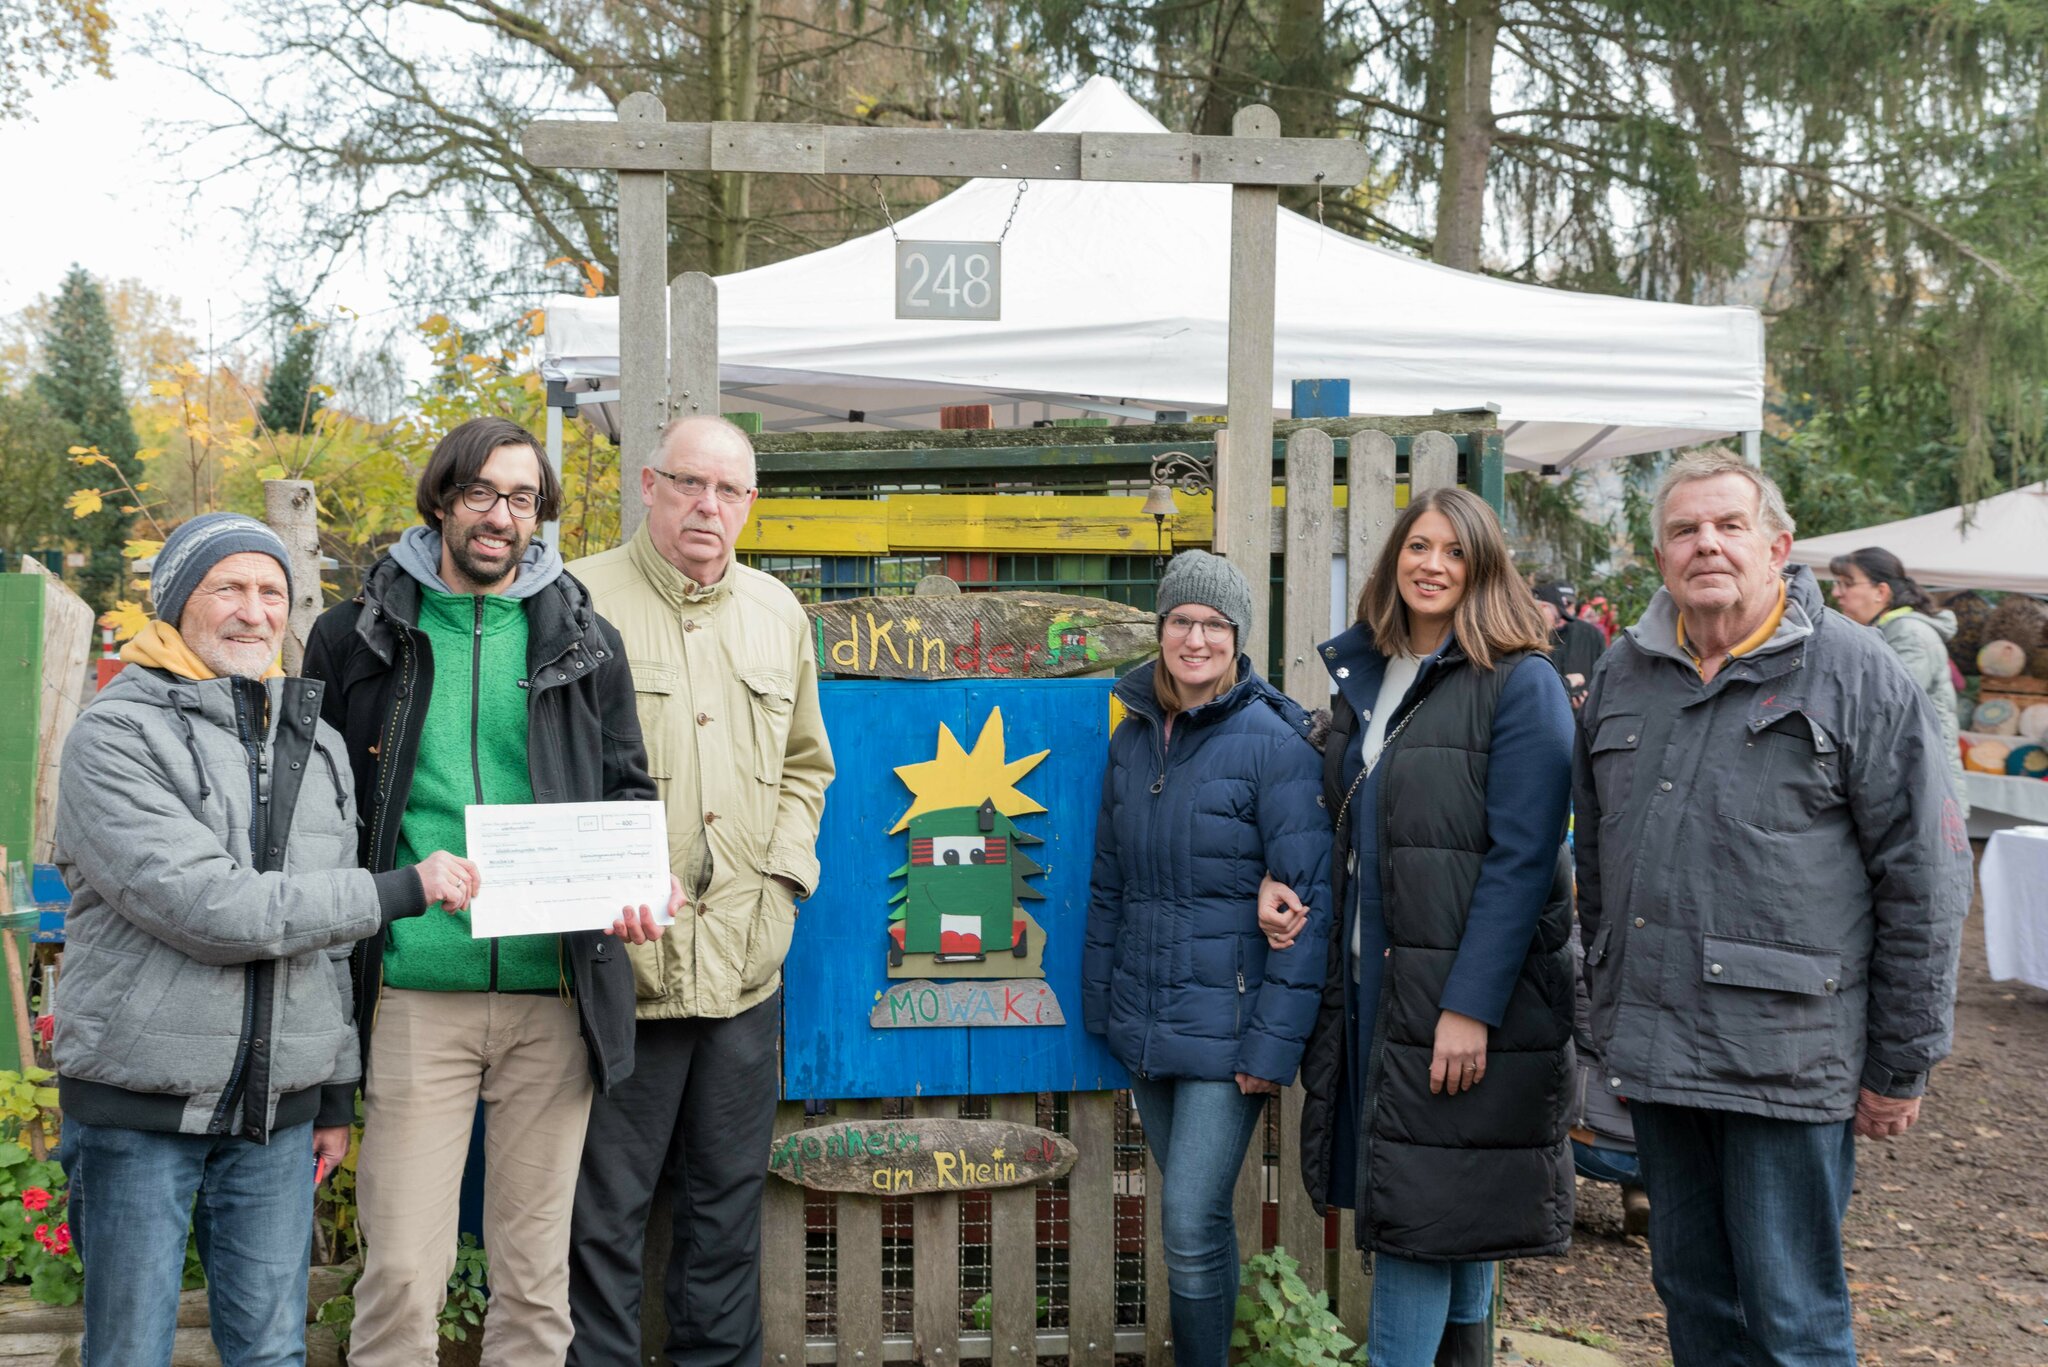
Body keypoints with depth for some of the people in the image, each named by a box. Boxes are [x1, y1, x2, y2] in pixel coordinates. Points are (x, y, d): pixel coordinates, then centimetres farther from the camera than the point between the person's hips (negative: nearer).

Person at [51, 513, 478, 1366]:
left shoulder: (317, 747, 12)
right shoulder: (115, 737, -8)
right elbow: (204, 908, -20)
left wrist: (336, 1093, 15)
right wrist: (402, 890, -18)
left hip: (276, 1117, 5)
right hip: (140, 1110, -5)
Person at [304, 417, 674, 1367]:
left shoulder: (583, 640, 10)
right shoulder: (358, 637, 7)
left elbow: (625, 790, 15)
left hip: (554, 994, 2)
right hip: (415, 994, -1)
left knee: (536, 1270, 9)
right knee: (401, 1270, -2)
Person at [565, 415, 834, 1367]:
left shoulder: (777, 613, 13)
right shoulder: (579, 601, -6)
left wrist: (780, 877, 8)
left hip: (744, 963, 5)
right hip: (621, 964, -5)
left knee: (728, 1198, 16)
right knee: (604, 1210, 3)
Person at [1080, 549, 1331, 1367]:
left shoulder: (1273, 742, -11)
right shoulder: (1132, 737, 8)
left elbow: (1308, 899, -14)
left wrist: (1276, 1041, -17)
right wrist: (1099, 1003, 10)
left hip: (1225, 1023, -5)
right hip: (1145, 1025, 6)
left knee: (1191, 1225, -8)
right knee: (1195, 1217, 16)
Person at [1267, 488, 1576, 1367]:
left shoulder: (1519, 684, -9)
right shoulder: (1363, 678, 13)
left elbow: (1523, 858, -15)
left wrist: (1472, 1006, -20)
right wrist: (1284, 880, 1)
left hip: (1470, 993, -6)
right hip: (1372, 984, 7)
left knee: (1423, 1210, -3)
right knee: (1452, 1221, 15)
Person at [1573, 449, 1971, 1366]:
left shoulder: (1858, 676, -5)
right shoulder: (1622, 673, 11)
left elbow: (1925, 880, -5)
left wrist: (1901, 1066, -5)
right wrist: (1609, 1010, 18)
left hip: (1787, 1063, -5)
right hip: (1654, 1053, 5)